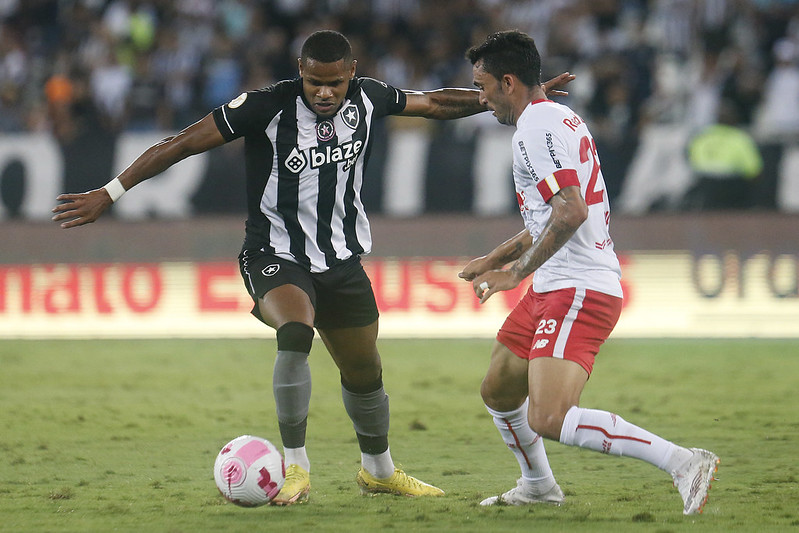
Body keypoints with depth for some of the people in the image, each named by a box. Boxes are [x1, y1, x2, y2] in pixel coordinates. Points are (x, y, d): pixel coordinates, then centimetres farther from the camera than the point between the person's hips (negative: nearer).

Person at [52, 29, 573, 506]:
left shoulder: (367, 98, -5)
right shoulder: (268, 107, -20)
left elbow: (435, 104, 13)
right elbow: (182, 143, -18)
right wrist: (108, 195, -21)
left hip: (343, 260, 5)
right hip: (276, 257, -5)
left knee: (365, 373, 14)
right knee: (295, 334, -33)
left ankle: (379, 471, 40)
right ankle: (296, 470, -25)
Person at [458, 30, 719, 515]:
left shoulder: (537, 128, -13)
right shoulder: (562, 120, 20)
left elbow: (571, 212, -25)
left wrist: (517, 272, -18)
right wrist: (494, 260, 33)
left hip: (577, 293, -11)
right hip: (553, 291, 11)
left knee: (548, 420, -23)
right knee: (498, 392, 22)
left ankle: (683, 462, -25)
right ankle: (539, 484, 41)